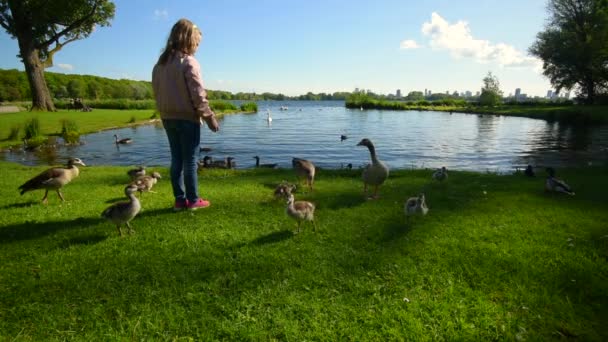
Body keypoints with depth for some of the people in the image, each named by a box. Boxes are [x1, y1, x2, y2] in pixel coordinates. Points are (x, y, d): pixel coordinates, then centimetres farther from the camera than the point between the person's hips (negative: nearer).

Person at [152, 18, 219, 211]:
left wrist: (165, 113, 17)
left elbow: (157, 93, 13)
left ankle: (179, 200, 15)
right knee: (190, 160, 0)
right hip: (187, 118, -7)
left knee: (176, 159, 10)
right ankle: (193, 200, 8)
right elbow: (198, 95, -15)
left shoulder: (160, 63, 11)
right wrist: (210, 118, -9)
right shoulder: (189, 62, -11)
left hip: (168, 118, 7)